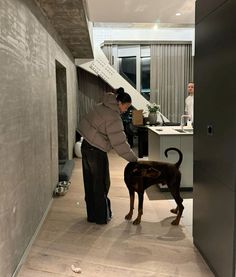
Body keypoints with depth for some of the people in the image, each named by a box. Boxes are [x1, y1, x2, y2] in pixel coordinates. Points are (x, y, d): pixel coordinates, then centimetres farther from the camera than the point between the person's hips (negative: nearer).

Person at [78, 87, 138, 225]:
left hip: (86, 146, 9)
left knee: (89, 183, 15)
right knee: (101, 185, 6)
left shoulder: (102, 106, 7)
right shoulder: (113, 117, -19)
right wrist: (134, 159, -10)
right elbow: (119, 143, -19)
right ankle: (102, 217, 18)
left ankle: (92, 215, 27)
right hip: (97, 151, -9)